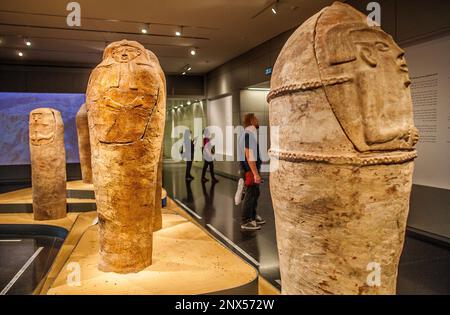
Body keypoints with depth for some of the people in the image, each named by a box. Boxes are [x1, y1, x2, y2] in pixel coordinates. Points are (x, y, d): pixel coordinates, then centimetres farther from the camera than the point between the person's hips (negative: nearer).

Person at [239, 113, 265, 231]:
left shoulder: (250, 133, 13)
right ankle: (246, 222, 7)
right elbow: (249, 155, -25)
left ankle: (252, 217, 32)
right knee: (250, 194, -2)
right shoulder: (249, 134, -18)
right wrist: (255, 173, -26)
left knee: (255, 193, 19)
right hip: (250, 170, -10)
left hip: (253, 168, 10)